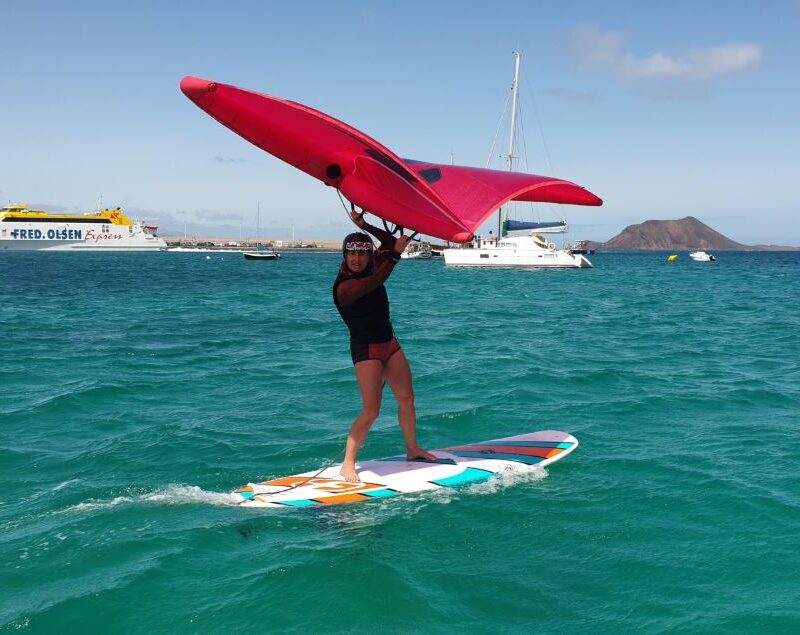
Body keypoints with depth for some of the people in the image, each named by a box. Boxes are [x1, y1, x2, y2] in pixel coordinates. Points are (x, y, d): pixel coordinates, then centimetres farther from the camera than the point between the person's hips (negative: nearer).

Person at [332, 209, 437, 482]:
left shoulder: (371, 266, 2)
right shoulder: (344, 287, -21)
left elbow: (391, 243, 6)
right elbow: (374, 284, -36)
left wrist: (364, 225, -4)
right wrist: (395, 255, -36)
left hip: (389, 342, 8)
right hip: (365, 349, -8)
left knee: (407, 398, 13)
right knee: (371, 411, -13)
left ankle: (412, 449, 30)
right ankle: (347, 465, -6)